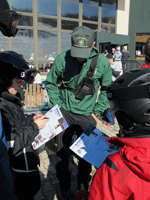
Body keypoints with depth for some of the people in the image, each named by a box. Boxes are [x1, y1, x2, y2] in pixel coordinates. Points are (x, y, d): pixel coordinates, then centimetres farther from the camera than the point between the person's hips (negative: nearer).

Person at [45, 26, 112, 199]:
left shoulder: (102, 62, -10)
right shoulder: (62, 59, -10)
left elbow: (107, 89, 4)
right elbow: (50, 83, 5)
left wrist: (97, 112, -1)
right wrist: (57, 105, -2)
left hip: (87, 115, 0)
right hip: (64, 113, 1)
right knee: (62, 152, 9)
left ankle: (84, 186, 39)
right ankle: (64, 186, 36)